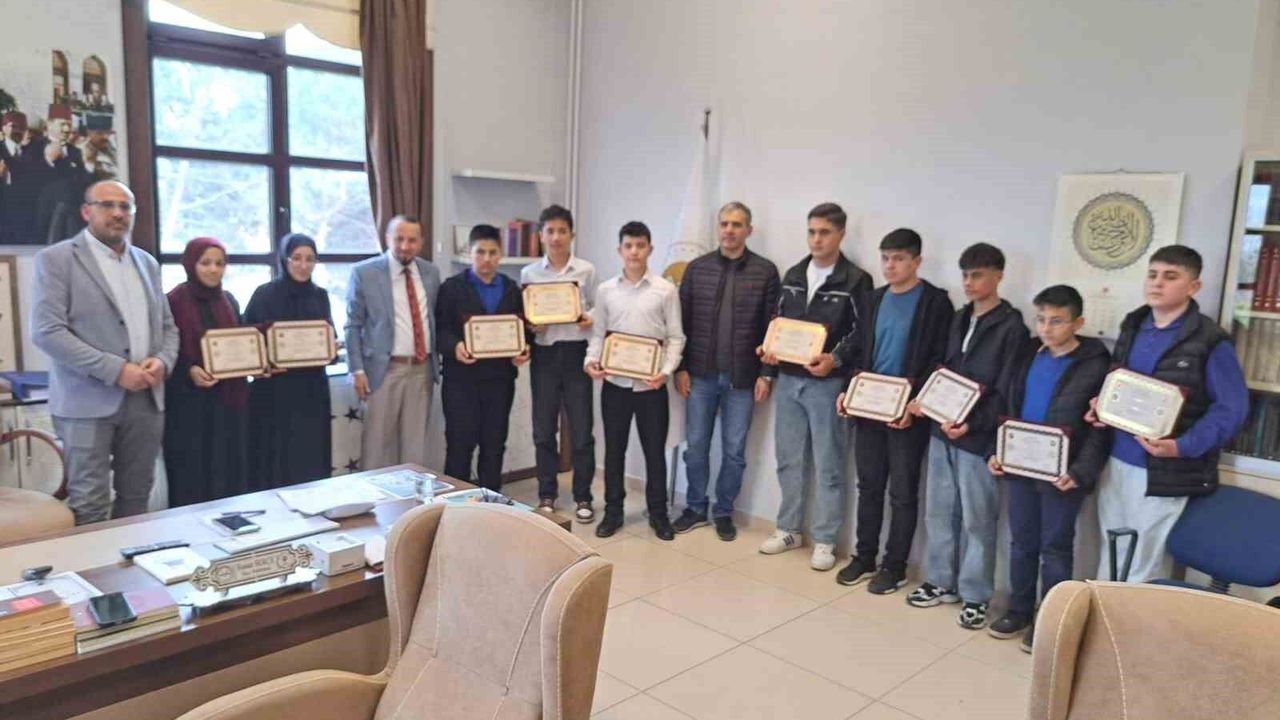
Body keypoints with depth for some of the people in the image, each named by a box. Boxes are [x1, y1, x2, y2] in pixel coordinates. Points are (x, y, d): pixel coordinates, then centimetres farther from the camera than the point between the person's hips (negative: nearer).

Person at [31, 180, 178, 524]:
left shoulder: (147, 263, 15)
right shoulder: (56, 259, -3)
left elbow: (167, 325, 18)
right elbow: (47, 332, -12)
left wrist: (163, 361, -4)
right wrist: (115, 370, -18)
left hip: (146, 398, 5)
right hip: (88, 401, -5)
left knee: (136, 496, 12)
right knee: (89, 503, -1)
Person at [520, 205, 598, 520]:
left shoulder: (586, 270, 1)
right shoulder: (529, 273, 4)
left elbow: (596, 309, 6)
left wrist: (590, 319, -15)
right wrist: (530, 326, -13)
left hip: (576, 352, -1)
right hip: (544, 354, 1)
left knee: (581, 428, 3)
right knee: (544, 429, 8)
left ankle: (583, 496, 17)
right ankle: (546, 495, 23)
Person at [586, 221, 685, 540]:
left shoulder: (666, 290, -2)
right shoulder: (605, 290, 4)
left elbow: (675, 337, -1)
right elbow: (598, 333, 8)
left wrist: (666, 370, -14)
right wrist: (591, 360, -10)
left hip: (650, 384, -1)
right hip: (614, 382, 2)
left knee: (654, 450, 8)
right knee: (614, 449, 11)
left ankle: (658, 513, 22)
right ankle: (613, 511, 24)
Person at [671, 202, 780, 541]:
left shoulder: (766, 271, -1)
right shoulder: (696, 268, 3)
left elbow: (771, 326, -1)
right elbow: (682, 321, 4)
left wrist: (766, 373, -5)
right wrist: (680, 367, 0)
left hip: (742, 377, -1)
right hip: (701, 374, 1)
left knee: (734, 450, 7)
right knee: (696, 445, 9)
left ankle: (724, 512, 23)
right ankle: (696, 507, 25)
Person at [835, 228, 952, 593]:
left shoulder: (936, 302, -6)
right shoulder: (876, 298, 12)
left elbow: (939, 361, -10)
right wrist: (850, 391, 3)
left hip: (907, 413, -5)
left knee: (903, 492, 5)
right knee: (869, 486, 12)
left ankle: (894, 566, 16)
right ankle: (864, 557, 24)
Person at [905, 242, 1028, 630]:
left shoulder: (1011, 325, -8)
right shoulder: (959, 319, 14)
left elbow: (1006, 390, -13)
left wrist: (972, 424, -24)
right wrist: (924, 400, 0)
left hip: (978, 436, -7)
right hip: (942, 428, 7)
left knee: (977, 518, 3)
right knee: (939, 510, 14)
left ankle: (976, 595, 15)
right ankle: (941, 582, 27)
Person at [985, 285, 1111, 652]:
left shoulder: (1096, 365, -9)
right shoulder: (1027, 355, 8)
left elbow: (1102, 427, -12)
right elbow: (1008, 409, 13)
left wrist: (1081, 472, -21)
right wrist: (996, 451, 4)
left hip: (1061, 474, -5)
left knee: (1055, 548, 7)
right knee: (1021, 542, 14)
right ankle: (1019, 612, 28)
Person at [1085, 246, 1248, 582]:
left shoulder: (1210, 342, -12)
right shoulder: (1131, 327, 9)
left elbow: (1231, 409, -14)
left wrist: (1182, 447, -25)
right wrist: (1101, 405, 1)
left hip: (1163, 474, -6)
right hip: (1115, 462, 6)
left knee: (1143, 571, 6)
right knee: (1111, 559, 19)